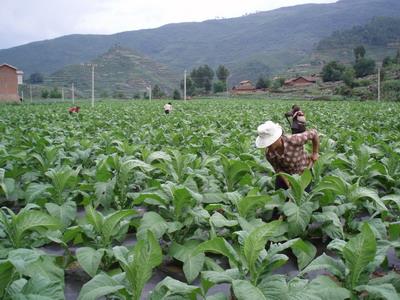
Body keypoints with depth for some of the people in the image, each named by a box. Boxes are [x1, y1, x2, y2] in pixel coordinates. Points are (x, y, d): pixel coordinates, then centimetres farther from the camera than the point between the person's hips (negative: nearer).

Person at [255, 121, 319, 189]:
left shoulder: (293, 140, -38)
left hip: (304, 172, -2)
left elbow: (314, 133, -24)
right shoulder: (269, 154, -26)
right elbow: (278, 169, -12)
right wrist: (289, 184, -23)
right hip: (286, 173, 2)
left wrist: (315, 153, -12)